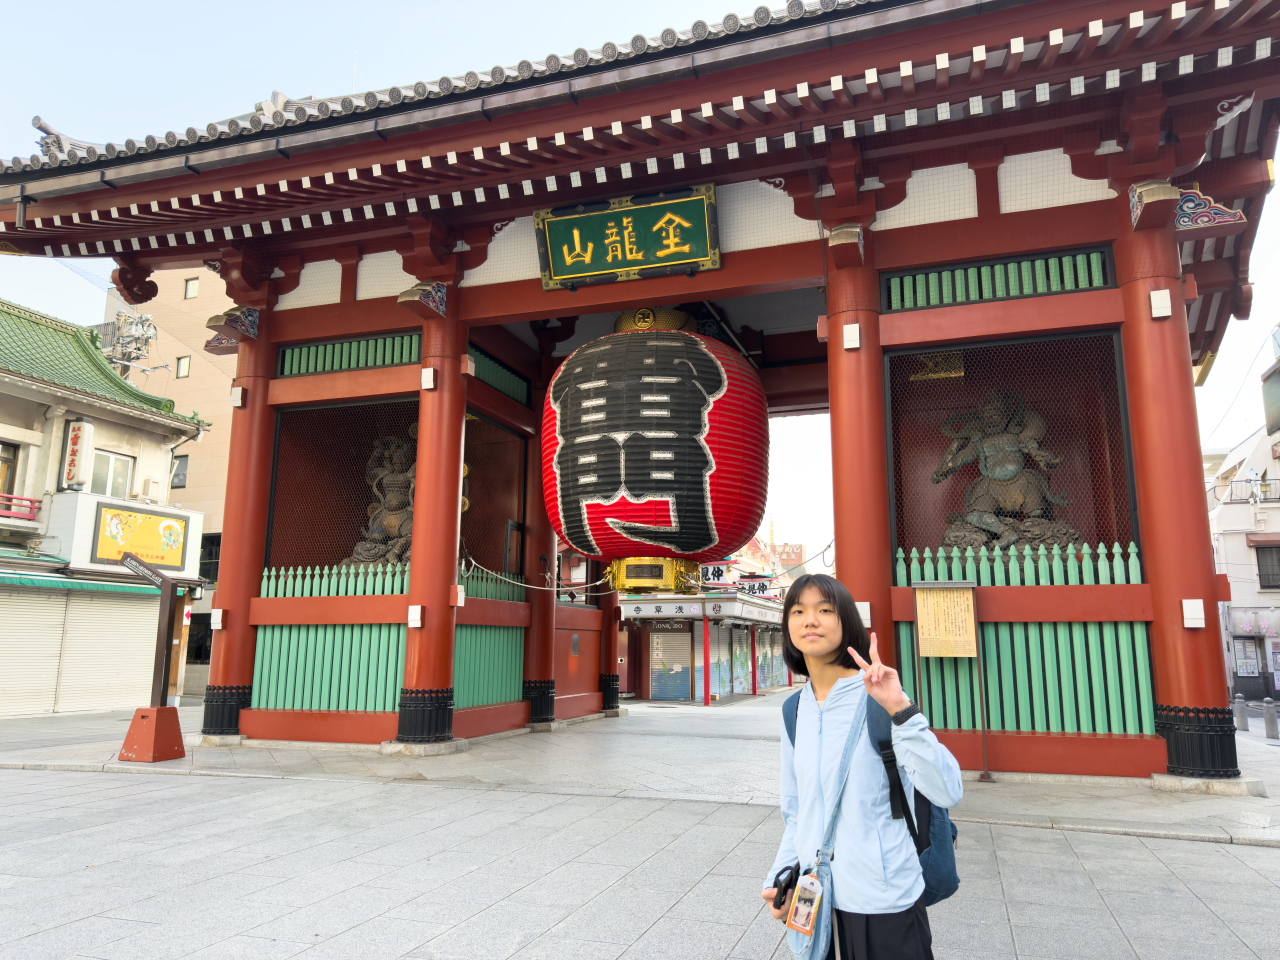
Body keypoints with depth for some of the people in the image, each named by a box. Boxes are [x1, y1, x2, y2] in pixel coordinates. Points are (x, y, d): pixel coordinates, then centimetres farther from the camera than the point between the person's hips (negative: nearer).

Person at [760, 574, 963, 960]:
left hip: (882, 905, -5)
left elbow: (947, 792, -24)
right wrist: (781, 877, 2)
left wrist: (899, 710, -31)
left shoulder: (878, 697, -13)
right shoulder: (795, 711, 2)